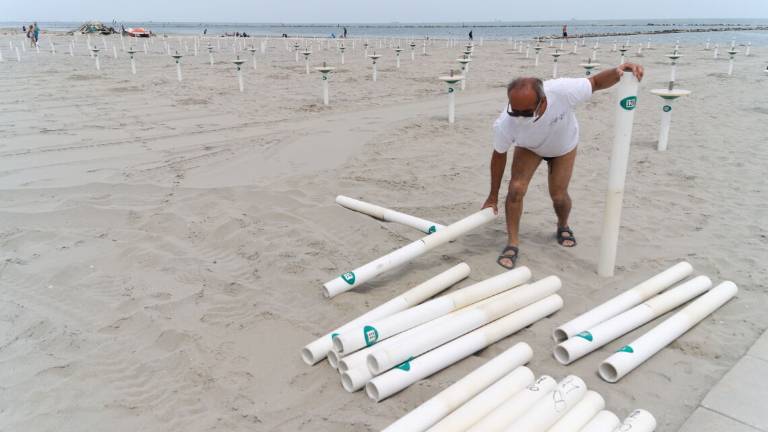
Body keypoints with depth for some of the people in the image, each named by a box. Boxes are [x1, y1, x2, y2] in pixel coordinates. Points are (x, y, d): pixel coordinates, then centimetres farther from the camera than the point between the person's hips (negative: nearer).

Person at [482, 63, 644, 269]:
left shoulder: (562, 91, -45)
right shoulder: (505, 124, -40)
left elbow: (595, 82, -25)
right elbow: (499, 156, -21)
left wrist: (618, 71, -48)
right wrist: (493, 196, -12)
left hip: (563, 146, 0)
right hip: (529, 148, 0)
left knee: (558, 195, 1)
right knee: (516, 189, -19)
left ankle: (563, 226, 36)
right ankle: (512, 243, -2)